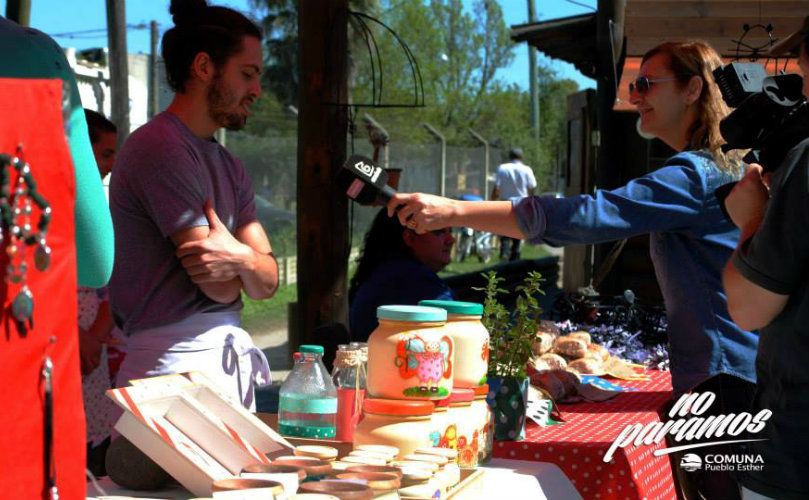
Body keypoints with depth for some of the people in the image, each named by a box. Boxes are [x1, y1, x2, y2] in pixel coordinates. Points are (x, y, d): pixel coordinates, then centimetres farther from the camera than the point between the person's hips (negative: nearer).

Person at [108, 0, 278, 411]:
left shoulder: (228, 165, 16)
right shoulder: (161, 147, -13)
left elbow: (267, 284, 7)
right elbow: (222, 288, -16)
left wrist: (243, 258, -16)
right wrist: (247, 258, 6)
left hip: (232, 357, 9)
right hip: (179, 363, -9)